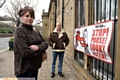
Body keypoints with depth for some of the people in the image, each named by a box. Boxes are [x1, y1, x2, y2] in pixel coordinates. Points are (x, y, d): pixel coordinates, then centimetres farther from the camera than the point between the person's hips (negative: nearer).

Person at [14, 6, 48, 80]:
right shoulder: (20, 31, -15)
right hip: (24, 69, -7)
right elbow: (25, 53, -23)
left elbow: (45, 43, 4)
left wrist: (38, 47, -18)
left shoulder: (35, 31, 9)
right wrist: (40, 50, -8)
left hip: (35, 67, 8)